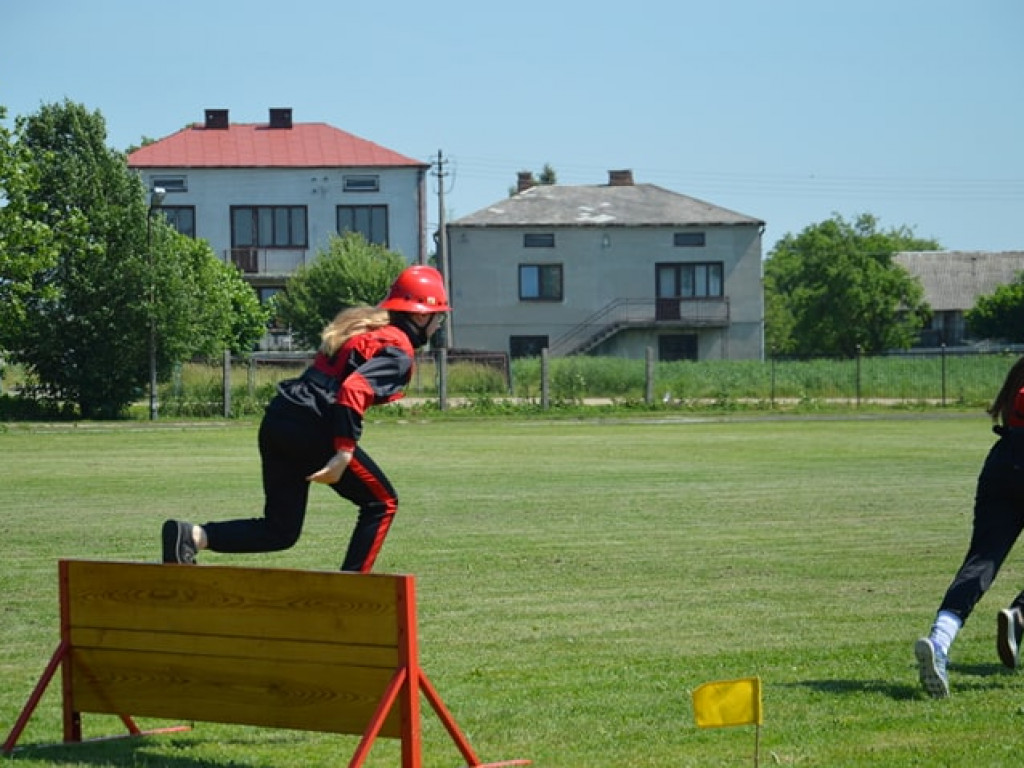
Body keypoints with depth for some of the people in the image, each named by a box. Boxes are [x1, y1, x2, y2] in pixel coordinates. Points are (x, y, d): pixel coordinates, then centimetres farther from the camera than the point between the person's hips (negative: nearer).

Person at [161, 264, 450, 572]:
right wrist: (344, 452, -25)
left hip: (276, 419, 8)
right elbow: (355, 389, -21)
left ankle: (193, 535, -6)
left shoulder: (362, 326, 23)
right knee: (382, 502, 9)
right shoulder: (398, 348, -6)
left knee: (280, 529, 12)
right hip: (312, 429, -8)